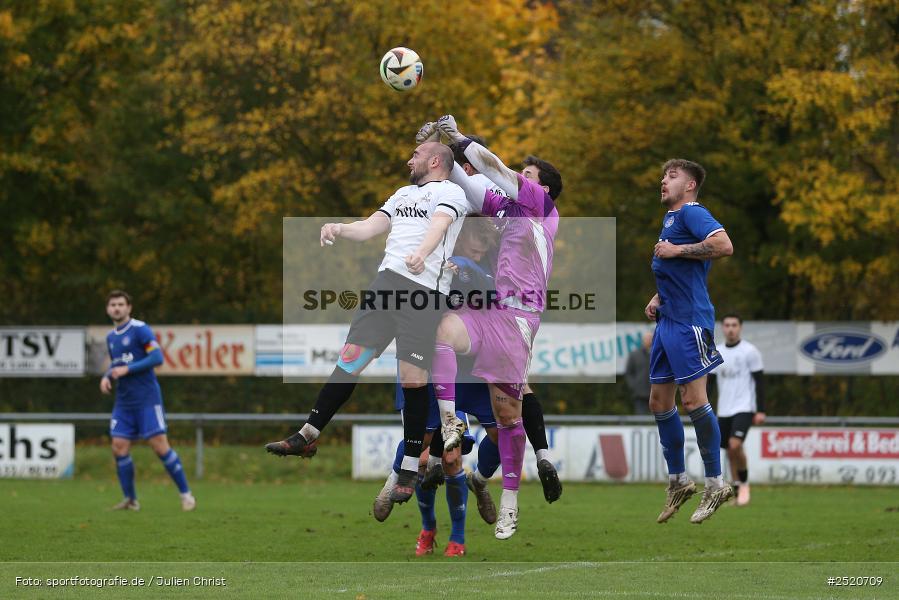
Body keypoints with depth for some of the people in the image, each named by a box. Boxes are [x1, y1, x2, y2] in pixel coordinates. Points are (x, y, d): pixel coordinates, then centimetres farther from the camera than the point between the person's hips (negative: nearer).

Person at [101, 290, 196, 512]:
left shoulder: (140, 329, -8)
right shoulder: (111, 337, 14)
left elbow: (157, 358, -16)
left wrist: (127, 369, -18)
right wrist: (107, 376, 5)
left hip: (147, 399, -7)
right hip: (123, 402, 7)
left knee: (160, 445, -10)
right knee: (119, 448, -3)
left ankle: (186, 494, 0)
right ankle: (130, 500, 8)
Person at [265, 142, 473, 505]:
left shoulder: (449, 192, 4)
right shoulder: (404, 193, 29)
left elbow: (439, 225, -17)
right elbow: (370, 227, 21)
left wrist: (422, 253, -38)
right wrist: (340, 229, -1)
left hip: (426, 287, -7)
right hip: (388, 280, 7)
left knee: (413, 378, -8)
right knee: (351, 358, 3)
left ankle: (410, 469, -2)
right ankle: (308, 436, 8)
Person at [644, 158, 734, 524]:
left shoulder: (692, 213, -9)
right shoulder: (669, 218, 20)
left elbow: (724, 246, -26)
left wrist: (676, 250, -19)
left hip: (690, 321, -10)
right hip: (668, 321, 10)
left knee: (693, 400, -9)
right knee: (659, 402, 10)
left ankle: (715, 484, -1)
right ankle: (678, 483, 19)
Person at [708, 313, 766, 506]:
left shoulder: (750, 352, -4)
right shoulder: (716, 354, 10)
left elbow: (759, 381, -4)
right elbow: (708, 381, 14)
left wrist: (761, 410, -9)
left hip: (744, 408, -5)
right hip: (724, 410, 5)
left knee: (735, 445, -22)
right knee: (730, 451, 5)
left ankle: (744, 483, -2)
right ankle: (738, 492, 13)